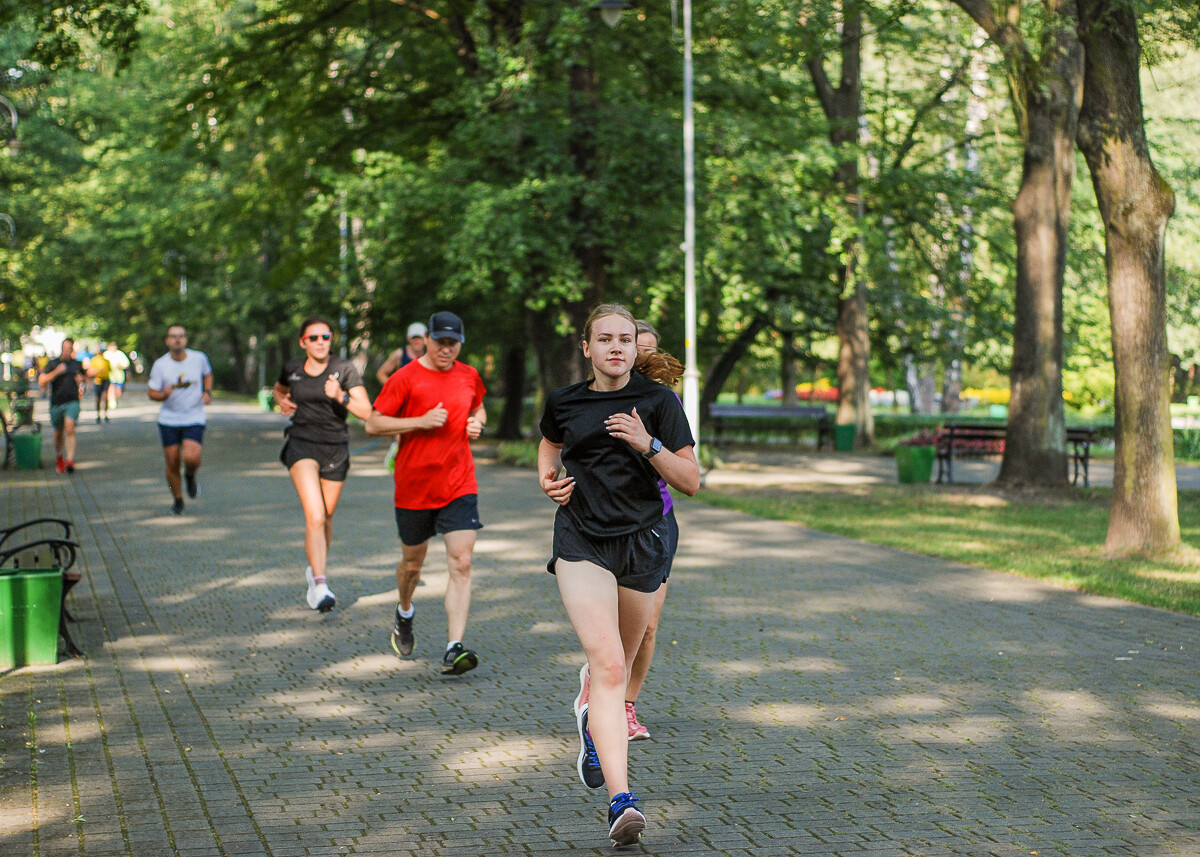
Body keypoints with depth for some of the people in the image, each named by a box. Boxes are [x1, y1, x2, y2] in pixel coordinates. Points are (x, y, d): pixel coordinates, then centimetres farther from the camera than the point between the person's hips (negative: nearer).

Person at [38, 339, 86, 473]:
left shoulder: (77, 364, 8)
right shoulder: (52, 363, 2)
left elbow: (85, 376, 27)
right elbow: (41, 382, -6)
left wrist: (81, 378, 3)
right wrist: (56, 372, -17)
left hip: (72, 402, -1)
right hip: (56, 402, 1)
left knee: (70, 429, -18)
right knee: (59, 432, 13)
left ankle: (70, 461, -24)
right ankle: (59, 457, 37)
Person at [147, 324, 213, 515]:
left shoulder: (199, 358, -2)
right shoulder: (160, 365, -5)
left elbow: (207, 374, 20)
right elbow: (151, 393, -1)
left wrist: (207, 392, 3)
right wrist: (163, 395, -23)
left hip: (194, 419, -1)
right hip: (169, 420, 1)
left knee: (191, 458, -21)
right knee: (172, 463, 2)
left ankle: (190, 476, 15)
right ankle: (178, 500, 23)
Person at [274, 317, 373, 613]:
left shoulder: (344, 369, -6)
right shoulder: (292, 369, 2)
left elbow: (366, 412, -11)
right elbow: (279, 389, 25)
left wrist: (341, 397, -26)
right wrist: (281, 401, 3)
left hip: (336, 448, 1)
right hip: (302, 445, -1)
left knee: (326, 517, 15)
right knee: (315, 516, -18)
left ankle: (316, 568, 41)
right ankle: (320, 585, -25)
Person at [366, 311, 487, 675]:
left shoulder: (469, 377, 7)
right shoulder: (406, 378, -7)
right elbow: (373, 424, -8)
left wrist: (477, 423, 3)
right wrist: (421, 421, -19)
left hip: (459, 486, 2)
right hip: (414, 488, -2)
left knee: (461, 564, -13)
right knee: (412, 563, 15)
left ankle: (454, 649, -18)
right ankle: (404, 614, 48)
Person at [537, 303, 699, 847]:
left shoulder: (657, 400, -3)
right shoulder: (564, 403, 4)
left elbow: (691, 482, -5)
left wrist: (647, 444, -19)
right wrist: (548, 478, 7)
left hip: (642, 542, 1)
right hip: (581, 542, -1)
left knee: (617, 666, 16)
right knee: (608, 665, -18)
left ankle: (593, 720, 53)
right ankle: (621, 801, -25)